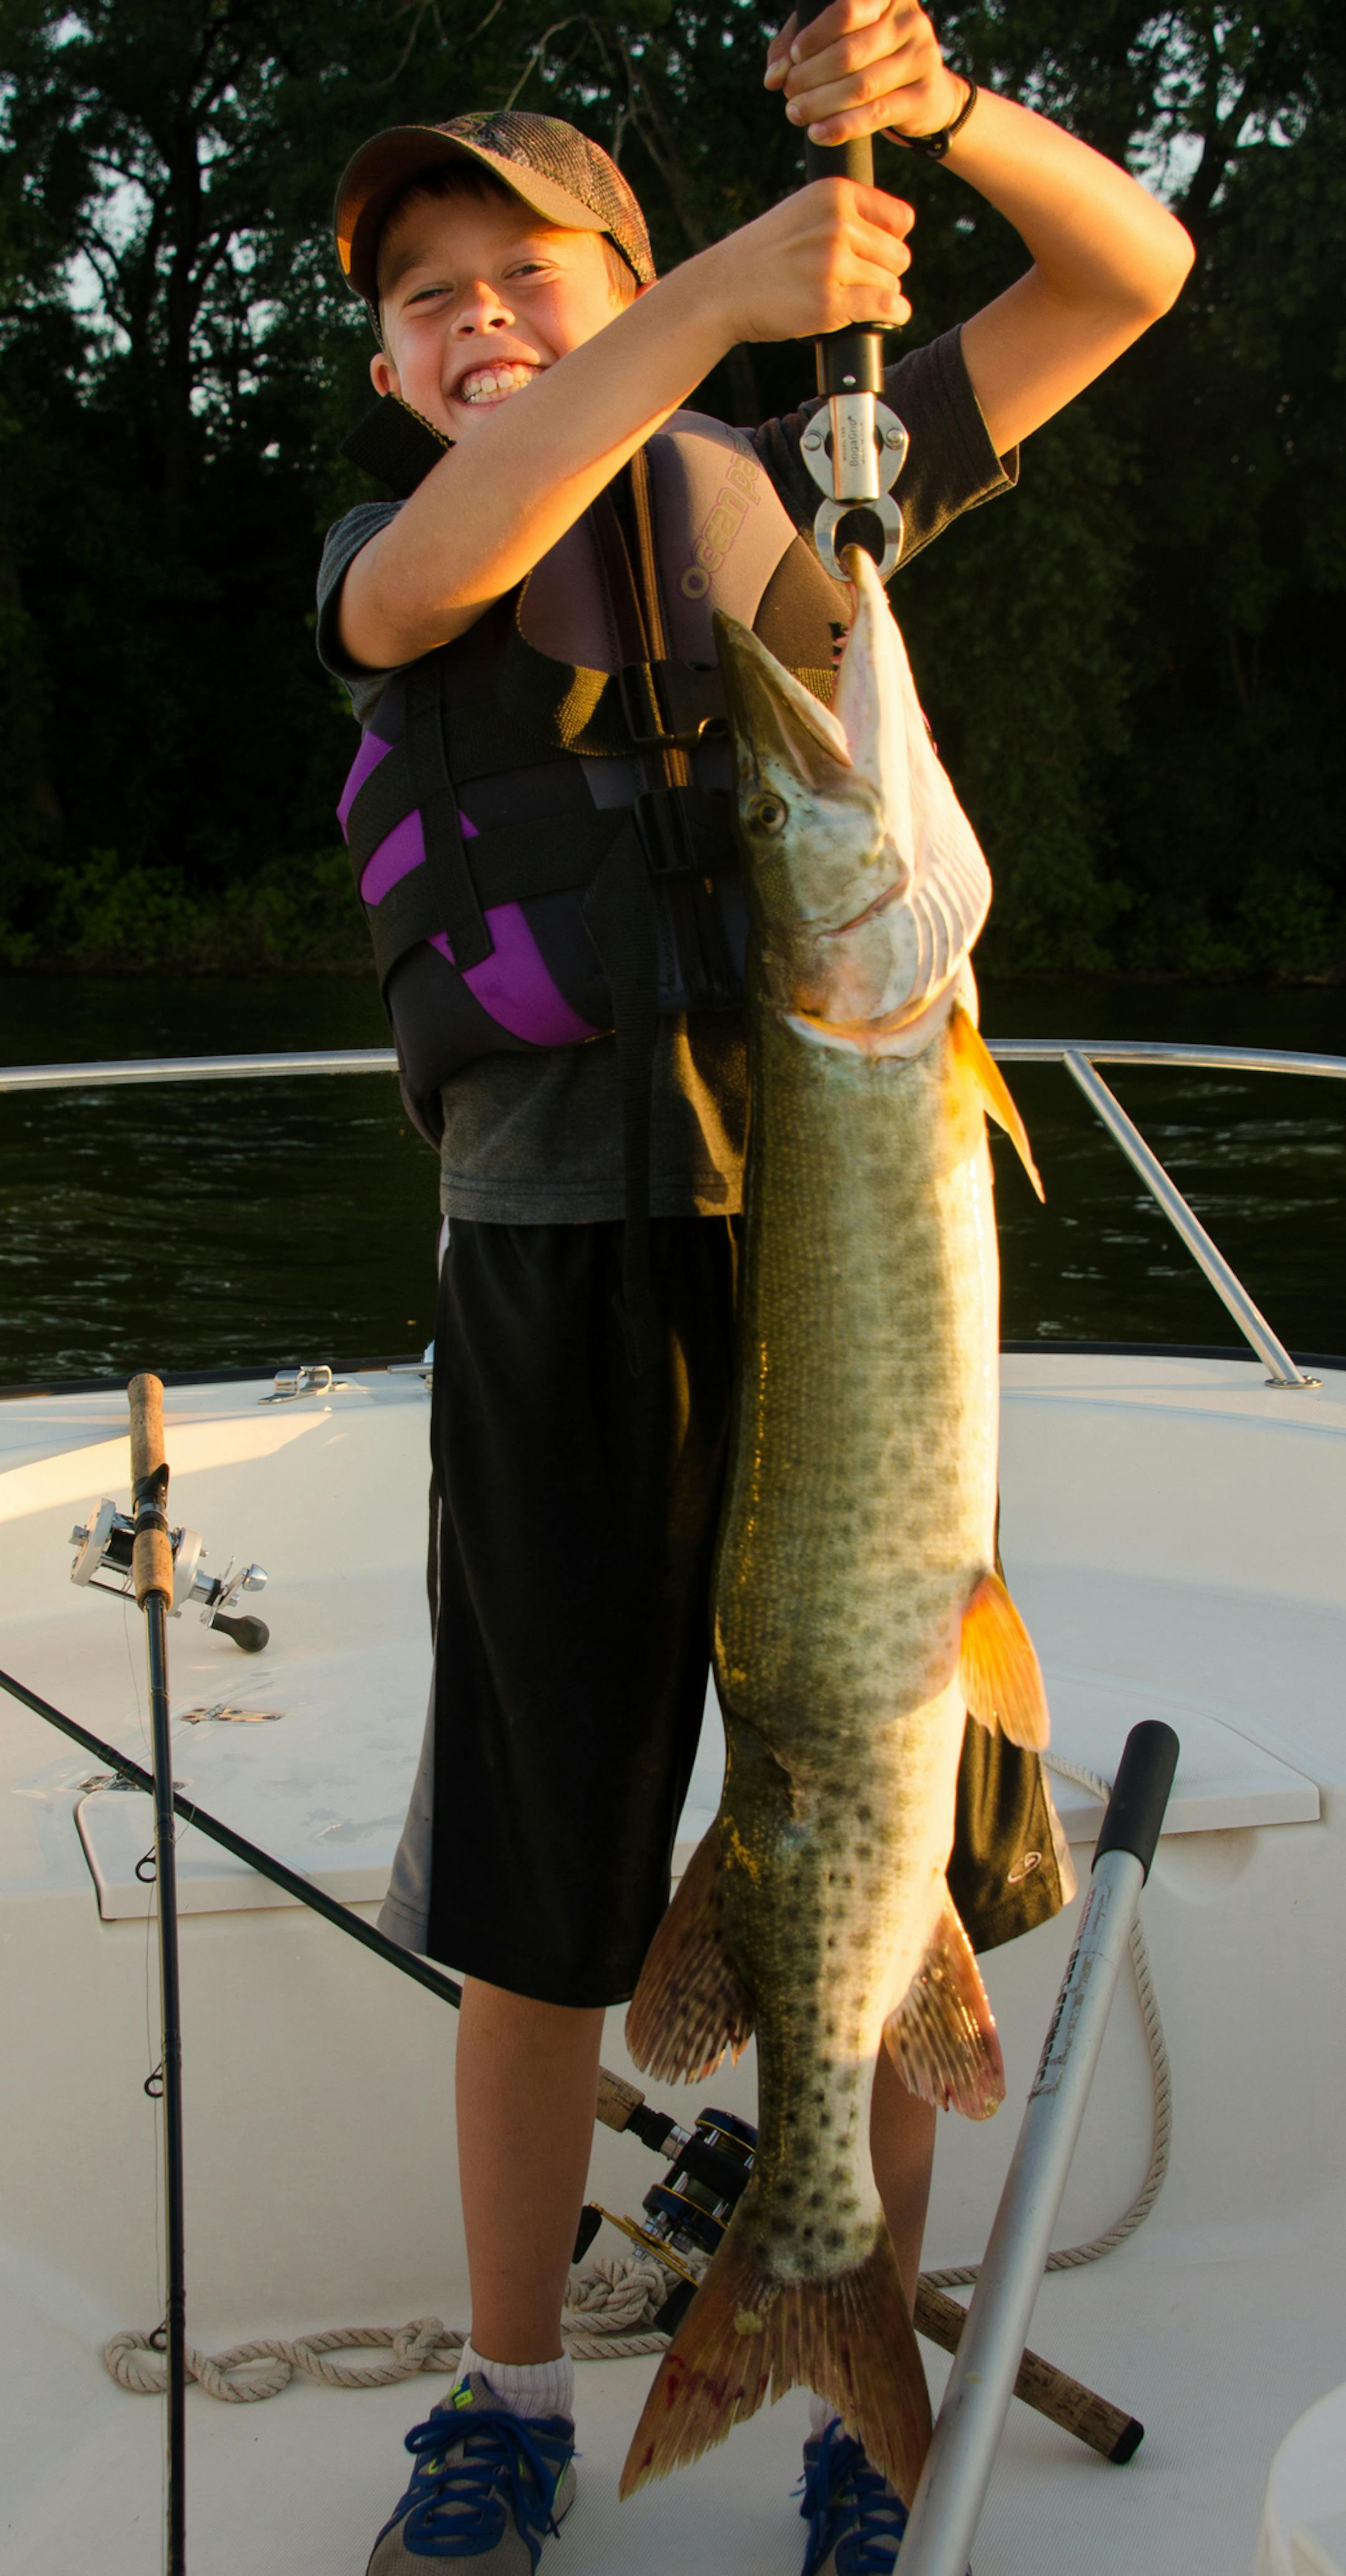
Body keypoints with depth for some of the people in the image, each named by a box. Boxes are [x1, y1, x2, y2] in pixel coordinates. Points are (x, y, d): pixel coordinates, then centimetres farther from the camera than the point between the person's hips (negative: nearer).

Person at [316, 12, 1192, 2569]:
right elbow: (445, 565, -15)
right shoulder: (377, 560, 12)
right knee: (535, 1876, 7)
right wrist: (729, 288, -22)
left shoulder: (781, 485, 14)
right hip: (556, 1263, 0)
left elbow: (1133, 271, 14)